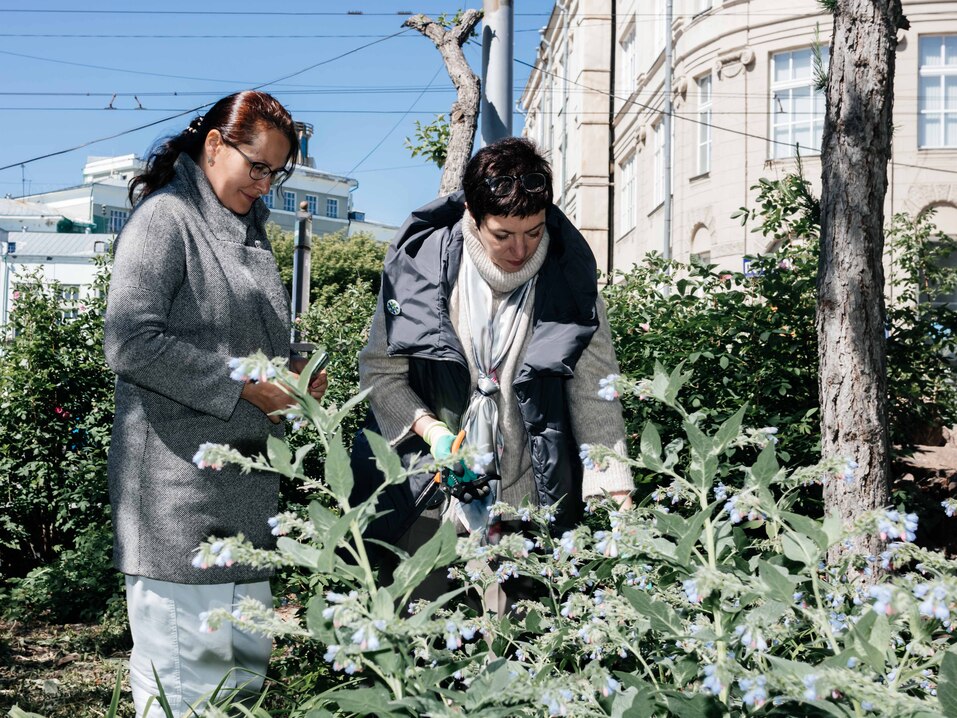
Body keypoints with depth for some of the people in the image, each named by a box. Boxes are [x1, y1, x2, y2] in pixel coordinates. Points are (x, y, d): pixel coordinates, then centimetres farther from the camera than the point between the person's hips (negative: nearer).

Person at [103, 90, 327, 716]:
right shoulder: (165, 218, -7)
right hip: (179, 485, -8)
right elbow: (131, 344, -18)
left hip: (247, 478, 9)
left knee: (246, 662, 12)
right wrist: (243, 385, -17)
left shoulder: (249, 229, 18)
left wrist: (293, 372, 6)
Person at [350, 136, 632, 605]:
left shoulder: (568, 272, -3)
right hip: (424, 493, 0)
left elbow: (593, 384, -5)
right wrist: (431, 431, -14)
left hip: (526, 500, 0)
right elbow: (380, 369, 3)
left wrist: (617, 497, -12)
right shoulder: (419, 261, -4)